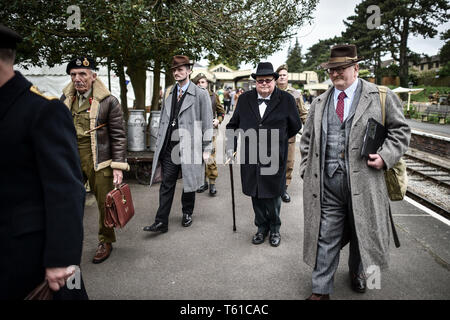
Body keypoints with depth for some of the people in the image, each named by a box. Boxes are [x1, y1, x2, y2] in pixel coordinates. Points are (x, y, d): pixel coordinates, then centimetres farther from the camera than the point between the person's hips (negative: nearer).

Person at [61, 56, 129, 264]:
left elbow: (118, 136, -7)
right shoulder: (66, 99, 9)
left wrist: (118, 166, -12)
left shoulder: (108, 101, -7)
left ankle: (105, 242, 27)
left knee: (104, 202, 6)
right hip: (71, 159, 4)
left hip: (98, 161, -4)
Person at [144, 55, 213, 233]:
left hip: (189, 148, -4)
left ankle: (187, 213, 31)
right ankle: (161, 222, 7)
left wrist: (206, 149, -7)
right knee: (167, 185, 3)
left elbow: (207, 123, -3)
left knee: (189, 182, 10)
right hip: (169, 147, 4)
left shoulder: (200, 95, -1)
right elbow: (163, 121, 18)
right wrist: (159, 144, 14)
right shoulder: (169, 95, 15)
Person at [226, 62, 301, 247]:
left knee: (273, 195, 9)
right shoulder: (245, 99, 6)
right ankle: (261, 227, 32)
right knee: (256, 195, 12)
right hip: (250, 159, 3)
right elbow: (233, 124, 13)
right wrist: (230, 147, 4)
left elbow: (296, 126, 7)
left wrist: (277, 140, 10)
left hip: (274, 159, -2)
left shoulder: (286, 100, -2)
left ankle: (274, 228, 31)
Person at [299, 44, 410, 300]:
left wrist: (386, 155, -12)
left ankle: (357, 273, 45)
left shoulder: (381, 97, 2)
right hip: (326, 183, 2)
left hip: (364, 181, -1)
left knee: (362, 233, 17)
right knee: (325, 237, 5)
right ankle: (321, 290, 18)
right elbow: (307, 139, 16)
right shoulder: (319, 103, 12)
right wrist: (307, 171, 7)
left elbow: (401, 130, 4)